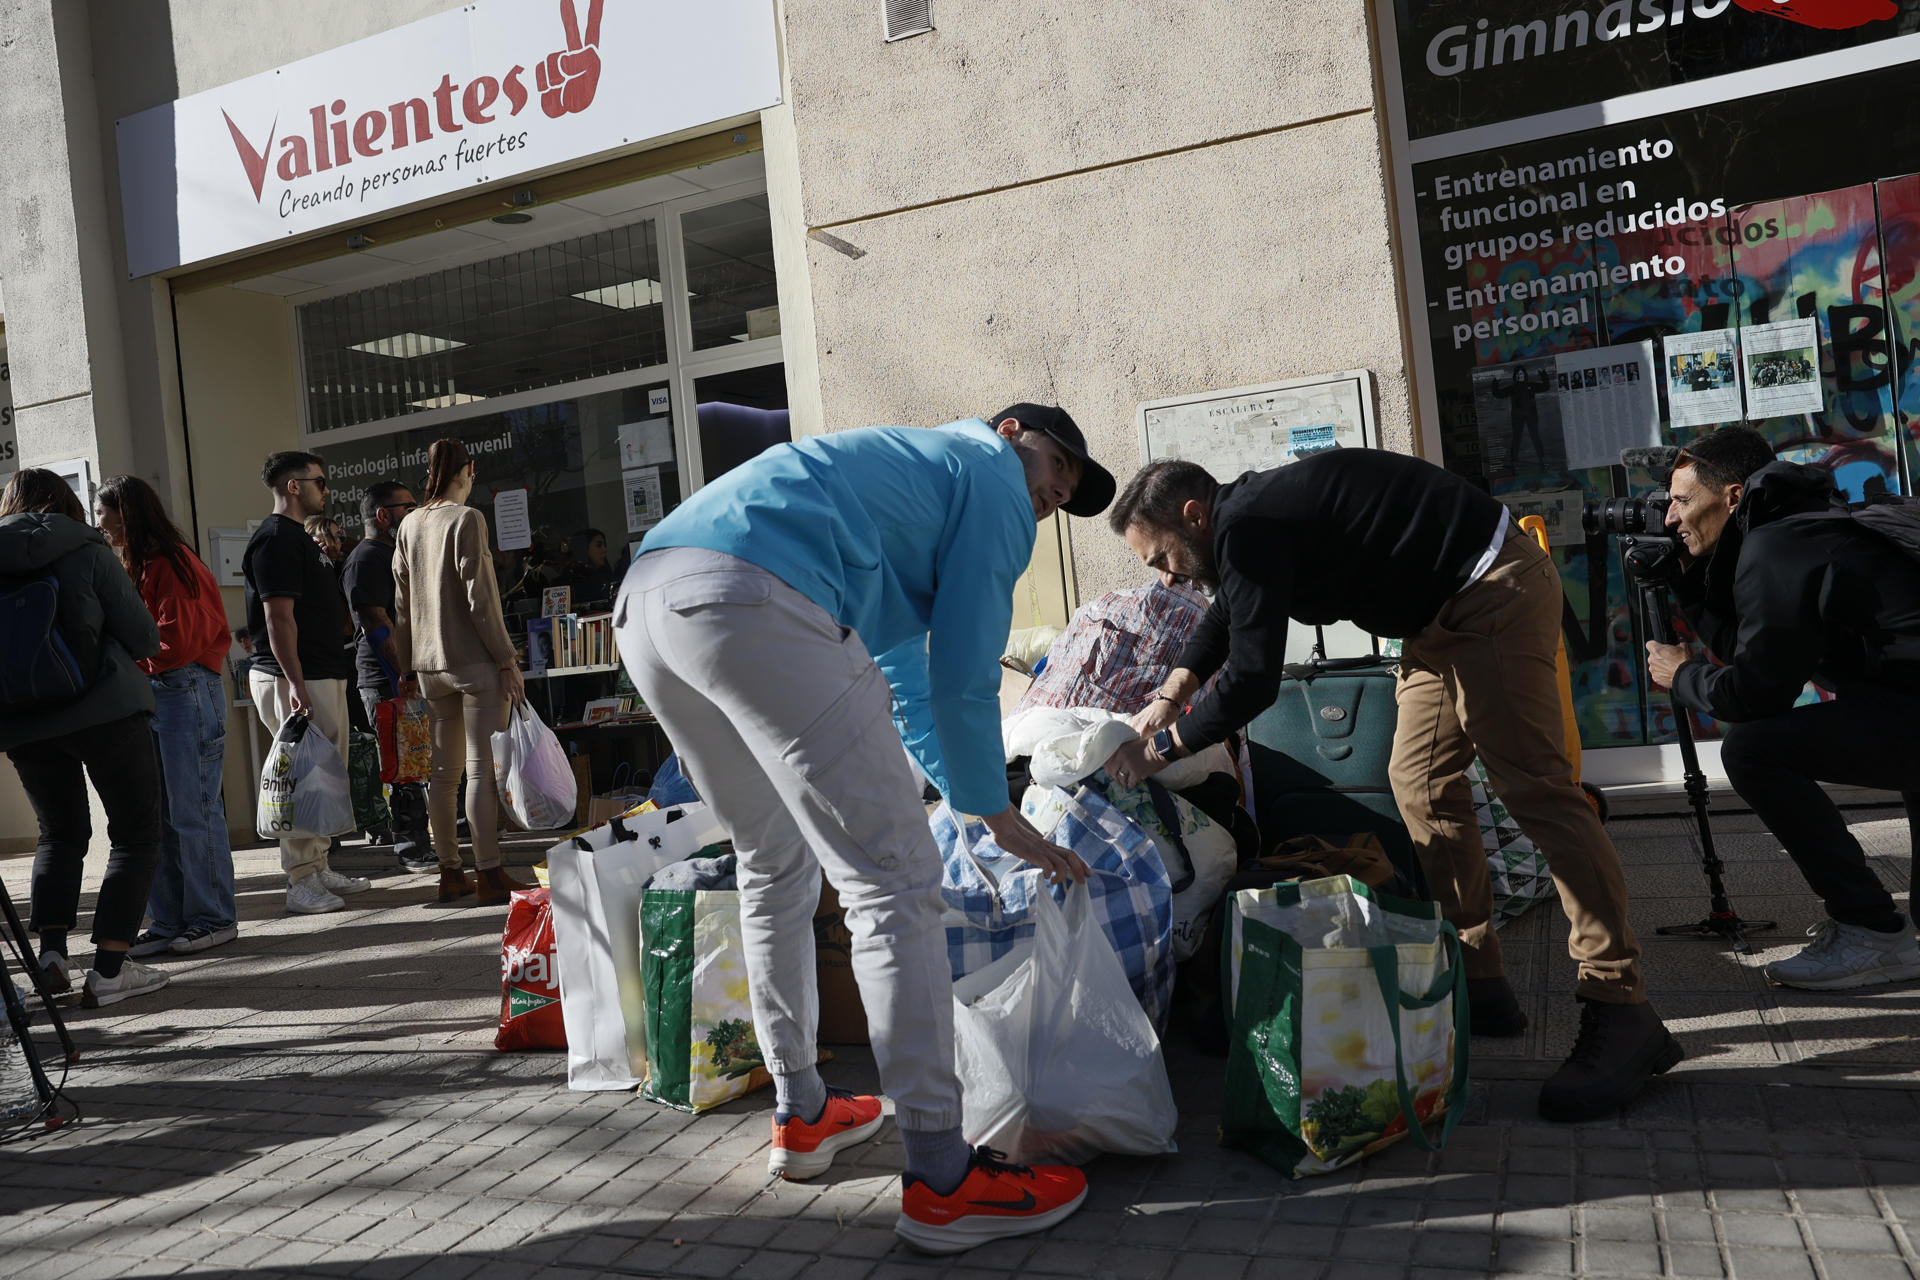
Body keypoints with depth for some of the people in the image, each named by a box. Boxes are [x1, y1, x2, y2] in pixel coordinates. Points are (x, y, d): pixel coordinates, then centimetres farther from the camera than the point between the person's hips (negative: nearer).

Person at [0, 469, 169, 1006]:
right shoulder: (87, 552, -5)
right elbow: (144, 640, -7)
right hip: (107, 712, -4)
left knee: (60, 834, 22)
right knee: (135, 835, 5)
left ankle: (51, 948, 10)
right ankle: (110, 968, -2)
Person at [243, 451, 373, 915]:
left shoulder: (298, 538, 20)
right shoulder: (276, 539, -13)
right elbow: (278, 617, -20)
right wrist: (296, 684, -24)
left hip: (323, 675, 11)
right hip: (297, 680, -11)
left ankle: (319, 869, 22)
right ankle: (302, 882, -3)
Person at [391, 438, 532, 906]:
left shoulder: (408, 525, 11)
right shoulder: (467, 519, -8)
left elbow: (402, 606, 13)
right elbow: (479, 598, -14)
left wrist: (407, 667, 18)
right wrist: (507, 660, -10)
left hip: (430, 665, 7)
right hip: (476, 661, -7)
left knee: (443, 773, 11)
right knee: (482, 770, -5)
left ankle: (450, 873, 16)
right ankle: (489, 875, -4)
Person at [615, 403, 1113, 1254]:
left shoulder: (908, 464, 39)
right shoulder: (992, 478, 13)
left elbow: (903, 675, 44)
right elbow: (963, 680, 6)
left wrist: (965, 794, 50)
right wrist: (1000, 817, 20)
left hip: (644, 605, 10)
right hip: (757, 601, -10)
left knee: (774, 867, 23)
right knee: (893, 881, -4)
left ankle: (800, 1117, 34)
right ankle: (940, 1182, 0)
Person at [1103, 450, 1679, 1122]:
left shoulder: (1249, 529, -22)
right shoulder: (1243, 519, 9)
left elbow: (1252, 681, -24)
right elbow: (1223, 617, 28)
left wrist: (1159, 747, -12)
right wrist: (1171, 693, 15)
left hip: (1494, 589, -11)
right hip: (1441, 615, 11)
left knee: (1532, 786, -15)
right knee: (1421, 783, 9)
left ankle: (1622, 1016, -13)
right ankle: (1478, 985, 15)